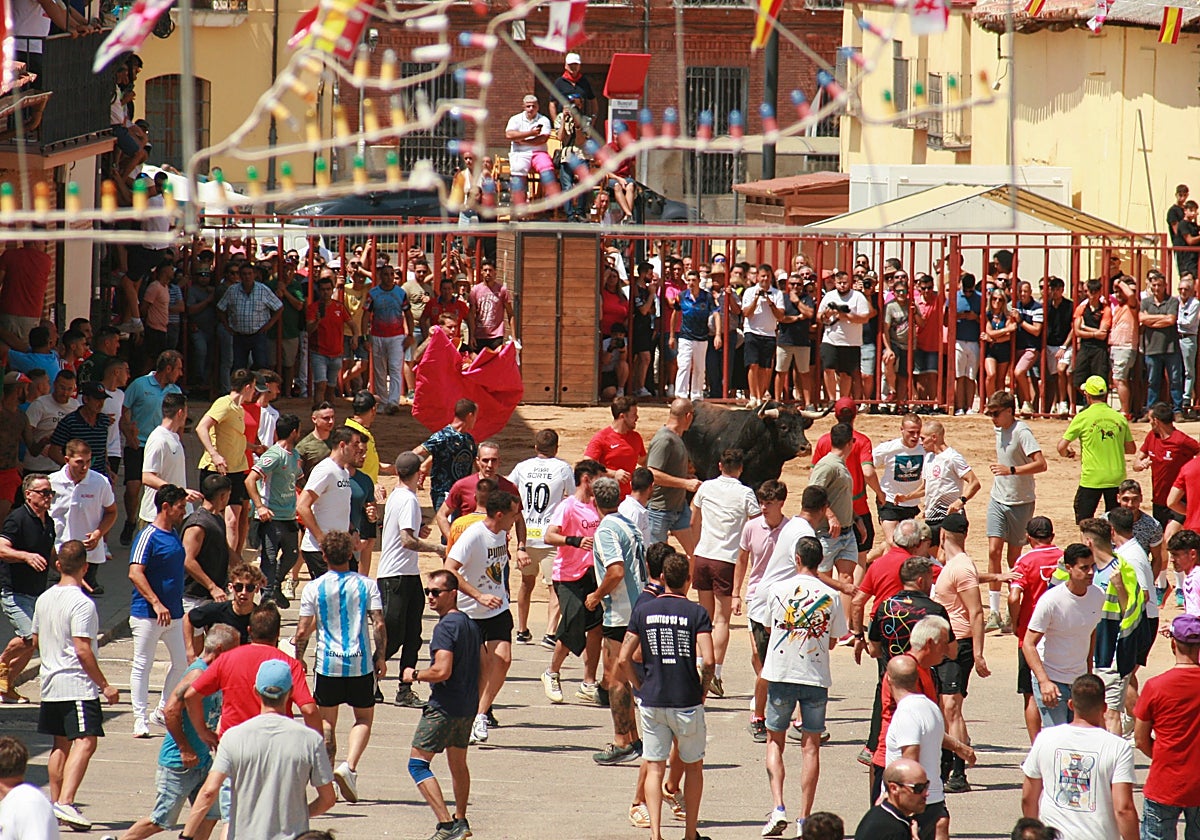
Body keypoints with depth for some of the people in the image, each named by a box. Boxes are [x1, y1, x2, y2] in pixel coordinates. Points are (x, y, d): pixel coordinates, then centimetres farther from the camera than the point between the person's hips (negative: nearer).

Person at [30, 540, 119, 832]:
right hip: (78, 685, -8)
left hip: (50, 684, 8)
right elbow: (83, 650, -20)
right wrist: (104, 685, -14)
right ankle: (65, 803, -26)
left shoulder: (44, 599, 9)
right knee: (85, 742, -13)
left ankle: (56, 803, 21)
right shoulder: (82, 604, -16)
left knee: (61, 743, 17)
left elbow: (35, 641, 20)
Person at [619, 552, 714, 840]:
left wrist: (641, 687, 13)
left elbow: (624, 658, -1)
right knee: (693, 766, 14)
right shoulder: (696, 613, -7)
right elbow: (708, 660, -16)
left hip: (651, 701, 2)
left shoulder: (643, 610, 1)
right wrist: (702, 690, 2)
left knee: (654, 768, 5)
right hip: (687, 702, -2)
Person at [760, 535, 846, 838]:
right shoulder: (831, 596, -3)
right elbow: (832, 642, 6)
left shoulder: (778, 590, -4)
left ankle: (778, 808, -6)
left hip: (780, 675, -1)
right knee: (811, 746, 7)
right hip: (816, 677, 1)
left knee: (775, 742, 11)